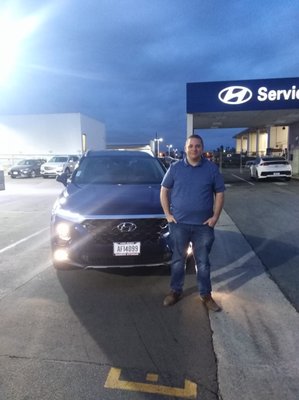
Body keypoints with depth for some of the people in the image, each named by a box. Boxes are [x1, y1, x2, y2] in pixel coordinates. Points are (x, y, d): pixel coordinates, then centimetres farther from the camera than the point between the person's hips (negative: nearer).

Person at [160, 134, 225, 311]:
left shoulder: (212, 168, 0)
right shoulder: (175, 167, 0)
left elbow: (220, 193, 4)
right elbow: (164, 190, 5)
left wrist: (215, 217, -4)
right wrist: (167, 214, -2)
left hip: (203, 225, 0)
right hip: (179, 223, 0)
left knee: (203, 262, 10)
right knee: (178, 259, 12)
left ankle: (206, 294, 26)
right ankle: (176, 291, 28)